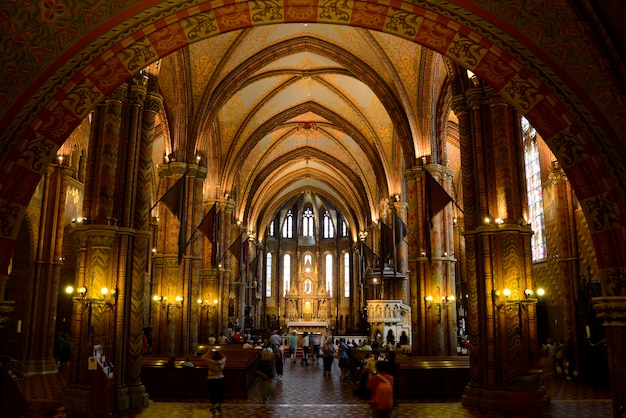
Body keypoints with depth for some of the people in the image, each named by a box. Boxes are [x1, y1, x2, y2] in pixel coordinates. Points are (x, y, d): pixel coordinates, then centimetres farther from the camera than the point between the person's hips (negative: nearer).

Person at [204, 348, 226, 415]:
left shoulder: (211, 362, -17)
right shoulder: (222, 362, -8)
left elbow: (205, 356, -1)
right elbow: (224, 357, 15)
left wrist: (210, 351, 7)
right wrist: (219, 351, 15)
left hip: (212, 380, -4)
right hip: (221, 379, 4)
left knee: (213, 394, 4)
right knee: (220, 394, 16)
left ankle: (213, 408, 11)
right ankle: (219, 406, 28)